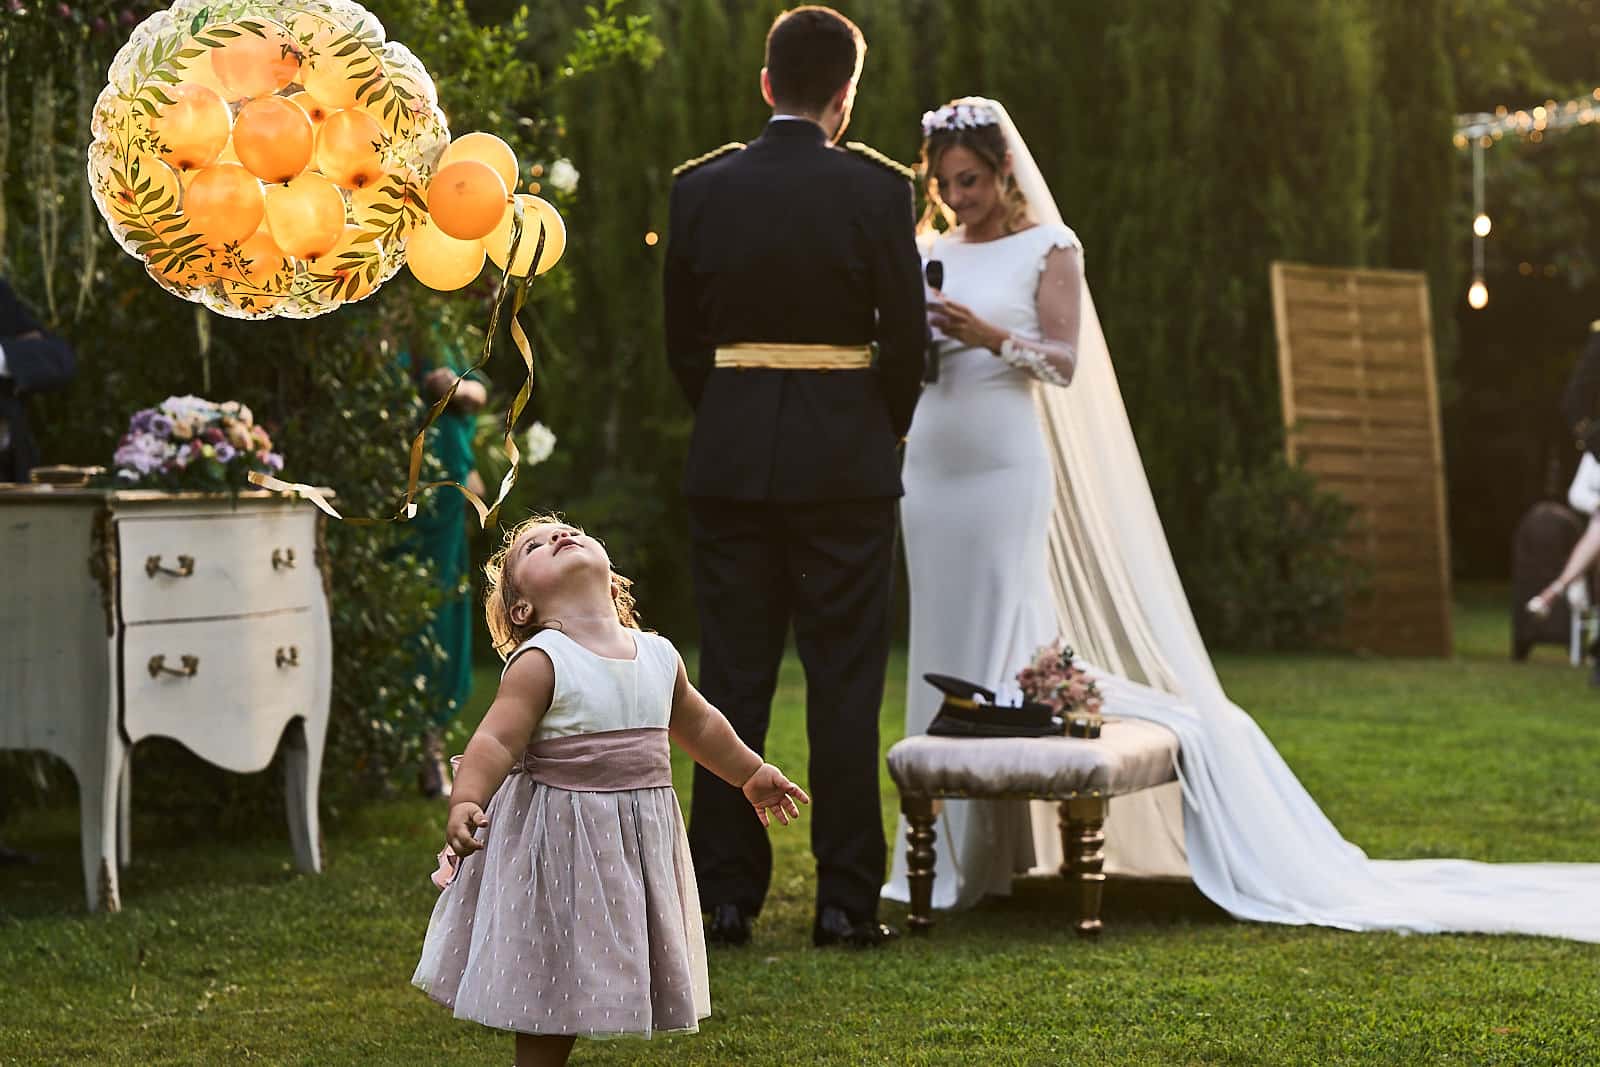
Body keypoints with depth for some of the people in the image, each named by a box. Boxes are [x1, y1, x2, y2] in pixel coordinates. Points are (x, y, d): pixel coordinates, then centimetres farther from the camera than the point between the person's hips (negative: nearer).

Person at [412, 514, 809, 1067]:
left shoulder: (659, 656, 5)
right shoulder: (540, 662, -14)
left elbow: (698, 724, 22)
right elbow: (495, 741, -22)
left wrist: (750, 774, 32)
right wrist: (466, 802, -38)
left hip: (639, 843, 6)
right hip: (558, 845, -6)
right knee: (549, 999, 1)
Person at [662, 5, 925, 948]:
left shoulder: (701, 187, 1)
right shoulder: (876, 188, -6)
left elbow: (682, 336, 6)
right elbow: (906, 336, -4)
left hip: (730, 456, 2)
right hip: (845, 460, -2)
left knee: (733, 677, 7)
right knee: (844, 683, 3)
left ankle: (727, 897, 9)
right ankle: (847, 900, 4)